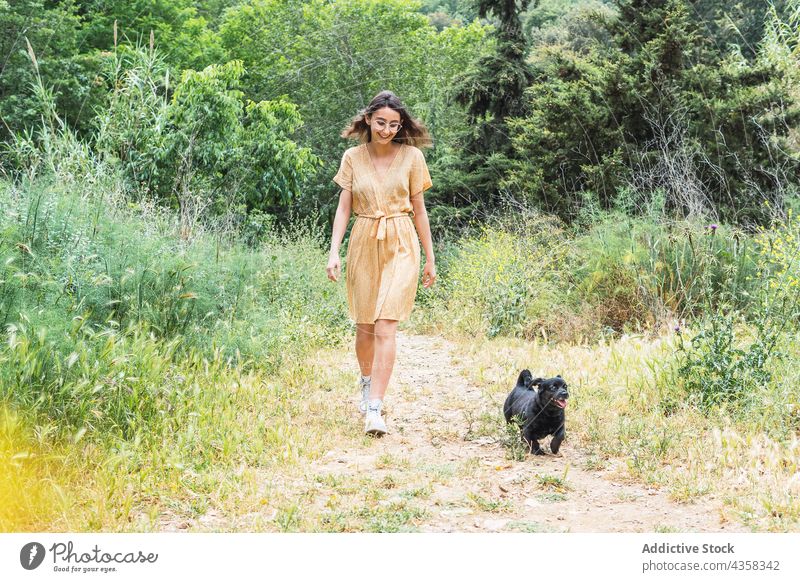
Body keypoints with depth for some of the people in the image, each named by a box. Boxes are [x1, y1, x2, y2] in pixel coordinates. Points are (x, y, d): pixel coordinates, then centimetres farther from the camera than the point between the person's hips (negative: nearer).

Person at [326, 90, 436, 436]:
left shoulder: (411, 157, 1)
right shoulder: (353, 158, 3)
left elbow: (418, 210, 6)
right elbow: (344, 208, 3)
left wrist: (430, 259, 8)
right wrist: (334, 252, -8)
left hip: (400, 247, -2)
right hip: (363, 245, 2)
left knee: (386, 327, -12)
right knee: (364, 326, 11)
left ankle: (374, 409, -14)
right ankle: (367, 382, 39)